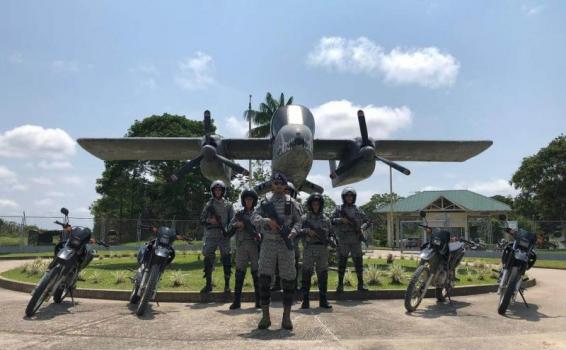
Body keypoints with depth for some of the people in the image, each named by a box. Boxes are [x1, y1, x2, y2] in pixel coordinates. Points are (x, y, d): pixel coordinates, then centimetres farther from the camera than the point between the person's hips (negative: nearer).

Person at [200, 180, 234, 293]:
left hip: (224, 236, -1)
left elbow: (232, 220, 3)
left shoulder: (228, 205, 7)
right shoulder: (208, 204, 10)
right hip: (211, 236, 1)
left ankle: (227, 285, 8)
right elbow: (201, 219, 9)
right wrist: (209, 220, -10)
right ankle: (208, 284, 13)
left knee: (226, 260, 0)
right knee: (208, 259, 2)